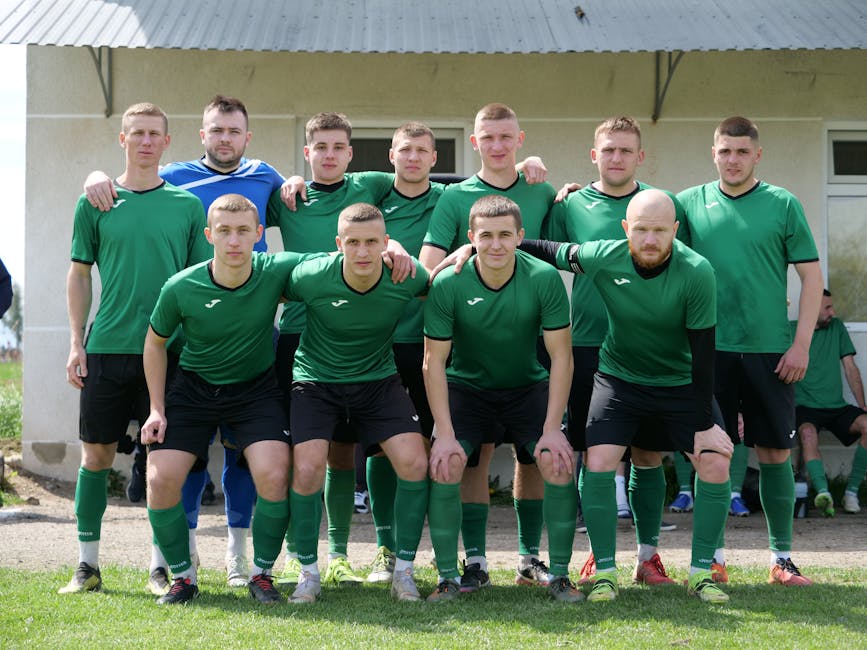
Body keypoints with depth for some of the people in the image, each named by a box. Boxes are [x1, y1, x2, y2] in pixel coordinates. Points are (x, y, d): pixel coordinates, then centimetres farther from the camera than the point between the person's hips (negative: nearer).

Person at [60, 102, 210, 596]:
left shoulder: (187, 204, 5)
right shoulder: (96, 203, 5)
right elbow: (81, 275, 9)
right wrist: (77, 342, 3)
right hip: (106, 349, 0)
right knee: (97, 452, 3)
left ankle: (161, 565, 12)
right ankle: (88, 563, 13)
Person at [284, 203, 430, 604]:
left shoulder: (406, 278, -18)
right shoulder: (311, 278, -23)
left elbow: (436, 287, 8)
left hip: (378, 380, 2)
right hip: (316, 380, -2)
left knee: (414, 464, -16)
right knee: (307, 470, -20)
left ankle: (403, 572, 1)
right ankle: (308, 573, 3)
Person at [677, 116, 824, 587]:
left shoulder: (783, 205, 2)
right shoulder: (690, 203, 4)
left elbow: (811, 276, 2)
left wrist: (801, 344, -4)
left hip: (770, 350, 0)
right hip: (710, 349, 0)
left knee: (774, 452, 4)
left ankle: (782, 557, 13)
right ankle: (712, 556, 11)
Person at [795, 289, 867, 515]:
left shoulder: (836, 327, 16)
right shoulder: (790, 331, 5)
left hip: (837, 407, 4)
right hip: (806, 407, -3)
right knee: (808, 432, -37)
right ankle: (822, 491, -51)